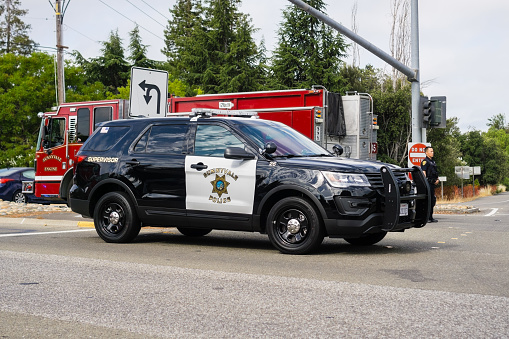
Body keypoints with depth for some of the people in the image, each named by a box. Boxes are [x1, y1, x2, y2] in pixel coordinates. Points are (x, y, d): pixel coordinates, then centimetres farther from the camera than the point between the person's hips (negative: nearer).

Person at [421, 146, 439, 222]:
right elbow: (423, 173, -15)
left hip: (432, 184, 9)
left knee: (432, 200, 11)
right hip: (428, 183, -9)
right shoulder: (425, 161, -8)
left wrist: (437, 179, 9)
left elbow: (435, 172, 27)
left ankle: (430, 217, 17)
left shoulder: (433, 162, 20)